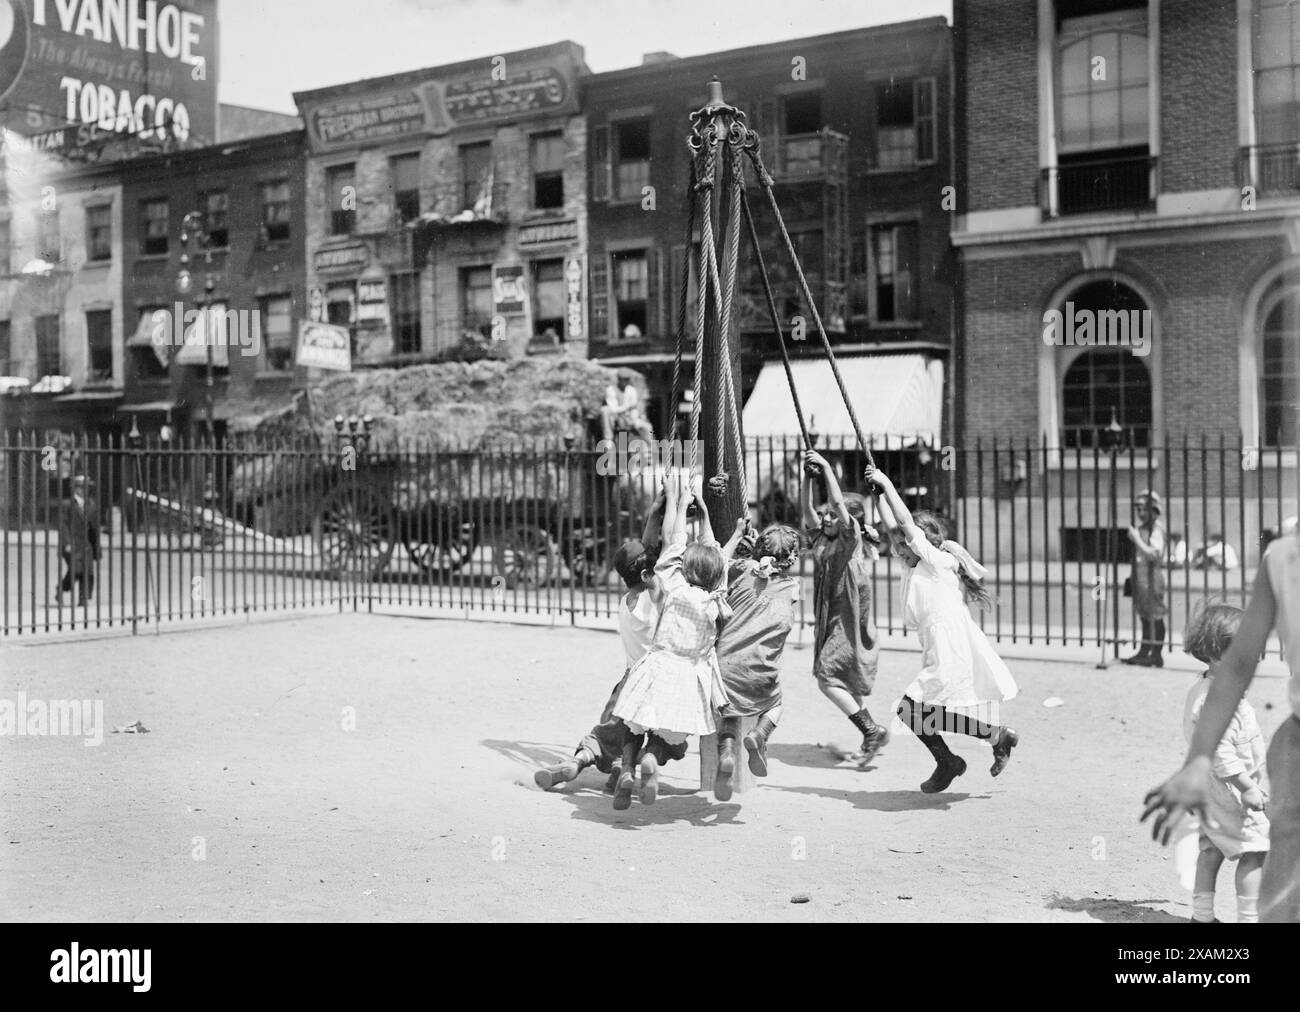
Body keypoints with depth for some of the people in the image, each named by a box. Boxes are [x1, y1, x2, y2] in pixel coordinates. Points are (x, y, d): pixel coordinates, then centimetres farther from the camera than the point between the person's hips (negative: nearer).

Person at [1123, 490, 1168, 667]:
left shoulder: (1156, 529, -12)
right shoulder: (1141, 528, 16)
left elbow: (1154, 554, -21)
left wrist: (1136, 539, -19)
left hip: (1151, 575, -9)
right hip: (1140, 575, 9)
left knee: (1155, 617, -3)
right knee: (1144, 616, 13)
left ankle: (1156, 655, 1)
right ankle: (1144, 652, 19)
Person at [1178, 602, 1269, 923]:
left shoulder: (1198, 689, 9)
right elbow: (1221, 752, -27)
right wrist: (1248, 787, -23)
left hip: (1205, 787, 11)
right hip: (1231, 789, -11)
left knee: (1211, 850, 16)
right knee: (1254, 852, -4)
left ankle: (1202, 913, 22)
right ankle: (1249, 916, -3)